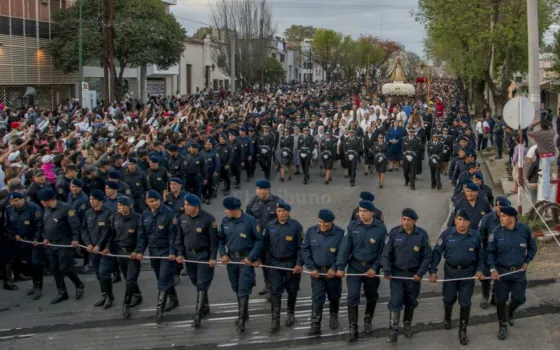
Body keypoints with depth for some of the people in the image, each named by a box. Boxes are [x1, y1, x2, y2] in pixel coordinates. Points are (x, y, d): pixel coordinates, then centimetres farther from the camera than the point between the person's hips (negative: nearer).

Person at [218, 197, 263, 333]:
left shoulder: (250, 221, -14)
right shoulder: (225, 221, -1)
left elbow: (259, 240, -8)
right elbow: (220, 239, 12)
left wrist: (251, 257, -14)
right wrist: (223, 254, -2)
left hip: (246, 259, -5)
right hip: (231, 258, 5)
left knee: (243, 290, -6)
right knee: (236, 288, 15)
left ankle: (241, 320, -1)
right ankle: (243, 313, 33)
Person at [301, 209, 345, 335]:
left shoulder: (340, 233, -13)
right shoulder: (311, 231, -6)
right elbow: (305, 250, 0)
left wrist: (334, 268, -15)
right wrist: (311, 268, -6)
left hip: (333, 272, 0)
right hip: (316, 271, 1)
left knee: (334, 297, 17)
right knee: (317, 299, -4)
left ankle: (334, 318, 41)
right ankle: (315, 326, -1)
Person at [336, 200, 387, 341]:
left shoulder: (381, 228, -10)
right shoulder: (352, 226, -8)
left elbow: (383, 251, -5)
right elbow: (345, 247, -7)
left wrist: (375, 268, -12)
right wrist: (340, 267, -10)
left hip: (371, 268, 0)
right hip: (354, 266, 0)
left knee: (371, 296, 16)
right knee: (352, 297, -6)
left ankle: (368, 321, 39)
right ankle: (353, 328, 3)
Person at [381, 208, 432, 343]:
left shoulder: (422, 234, -10)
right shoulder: (394, 232, -10)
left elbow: (427, 256, -5)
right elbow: (386, 253, -6)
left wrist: (420, 273, -11)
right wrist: (387, 271, -13)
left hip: (413, 274, 1)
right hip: (397, 273, -1)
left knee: (410, 301, 17)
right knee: (395, 302, -6)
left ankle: (407, 325, 38)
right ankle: (393, 331, -1)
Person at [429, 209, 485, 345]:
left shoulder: (475, 236, -6)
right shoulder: (447, 234, -9)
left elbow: (480, 255, 5)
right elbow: (437, 252, -6)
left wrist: (479, 270, -9)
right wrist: (433, 271, -12)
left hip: (468, 272, 0)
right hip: (450, 271, 0)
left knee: (465, 303, 4)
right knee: (449, 299, 14)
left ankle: (463, 331, 18)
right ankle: (447, 317, 46)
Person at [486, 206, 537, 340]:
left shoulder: (525, 230, -11)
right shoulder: (497, 232, -12)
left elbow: (532, 247, 7)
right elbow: (490, 252, -4)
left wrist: (527, 261, 0)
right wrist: (492, 269, -13)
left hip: (519, 271, 1)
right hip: (501, 271, 0)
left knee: (519, 299, 4)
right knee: (501, 300, 6)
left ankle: (510, 311, 39)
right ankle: (503, 325, 26)